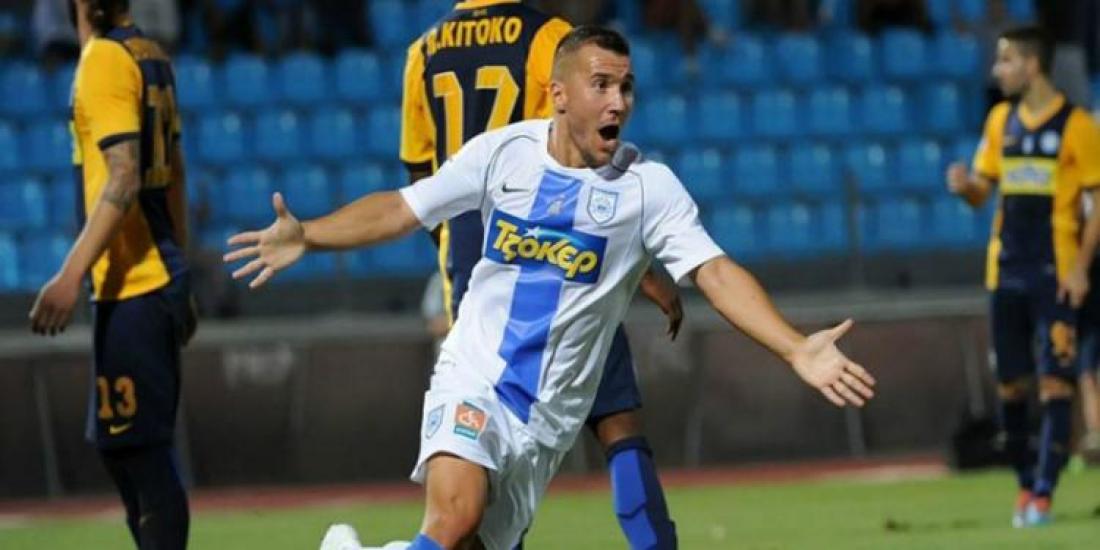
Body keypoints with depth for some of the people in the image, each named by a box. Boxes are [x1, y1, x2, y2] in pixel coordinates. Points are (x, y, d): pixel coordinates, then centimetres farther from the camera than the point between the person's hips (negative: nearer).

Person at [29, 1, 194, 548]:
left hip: (129, 287, -9)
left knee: (141, 452, -8)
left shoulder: (105, 58, -13)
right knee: (120, 447, 16)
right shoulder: (150, 56, 13)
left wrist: (72, 274, -26)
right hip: (159, 278, 9)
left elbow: (123, 179, -21)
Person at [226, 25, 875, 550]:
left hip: (550, 414, 1)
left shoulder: (649, 186, -5)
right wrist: (307, 236, -7)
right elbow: (401, 209, 6)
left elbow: (716, 272, -12)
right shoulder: (503, 152, -1)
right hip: (474, 381, -1)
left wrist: (796, 349, -26)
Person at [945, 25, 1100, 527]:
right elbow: (983, 189, 14)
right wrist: (965, 186, -11)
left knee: (1055, 382, -8)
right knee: (1010, 383, 6)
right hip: (1006, 273, 5)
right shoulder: (1001, 121, 10)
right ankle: (1025, 482, 19)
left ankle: (1043, 493, -6)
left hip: (1055, 275, -5)